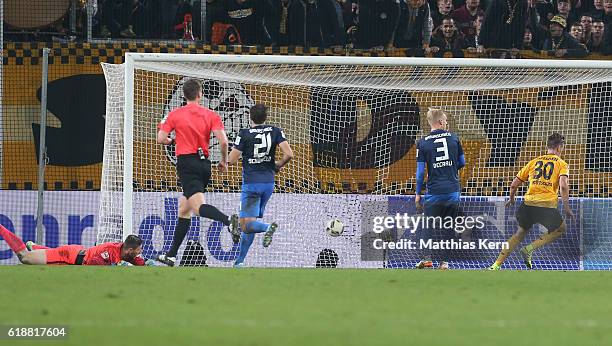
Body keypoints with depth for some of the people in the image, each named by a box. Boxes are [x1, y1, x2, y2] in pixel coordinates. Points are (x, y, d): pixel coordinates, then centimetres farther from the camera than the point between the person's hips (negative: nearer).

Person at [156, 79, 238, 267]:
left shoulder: (175, 114, 2)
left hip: (187, 162, -5)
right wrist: (224, 161, 11)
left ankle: (229, 220, -49)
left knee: (198, 206, -20)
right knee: (183, 209, 16)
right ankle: (171, 255, 18)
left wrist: (171, 140, 24)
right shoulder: (211, 115, 6)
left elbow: (161, 139, 1)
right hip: (204, 164, 5)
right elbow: (223, 141, -5)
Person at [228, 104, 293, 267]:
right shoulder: (275, 131, 1)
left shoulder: (244, 134, -7)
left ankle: (267, 227, -40)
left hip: (251, 183, -5)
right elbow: (288, 154, -7)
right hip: (269, 182, 5)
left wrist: (235, 149, 14)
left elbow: (232, 160, -8)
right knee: (249, 222, 15)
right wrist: (278, 165, 12)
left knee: (247, 225, -9)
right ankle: (240, 260, 16)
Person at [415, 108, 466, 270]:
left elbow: (420, 171, -2)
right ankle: (444, 261, 7)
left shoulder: (423, 143, -2)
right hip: (453, 190, 2)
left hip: (434, 192, -2)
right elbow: (462, 163, 14)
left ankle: (427, 258, -4)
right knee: (448, 227, 8)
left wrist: (417, 194, 5)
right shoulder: (453, 138, 4)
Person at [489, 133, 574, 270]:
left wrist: (511, 199, 37)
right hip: (547, 205, -4)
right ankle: (530, 249, 6)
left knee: (520, 233, 23)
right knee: (561, 228, 22)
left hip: (529, 203, 4)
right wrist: (566, 207, -6)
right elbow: (563, 185, -12)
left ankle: (496, 265, 15)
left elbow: (514, 184, 19)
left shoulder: (534, 162, 18)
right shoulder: (561, 164, 7)